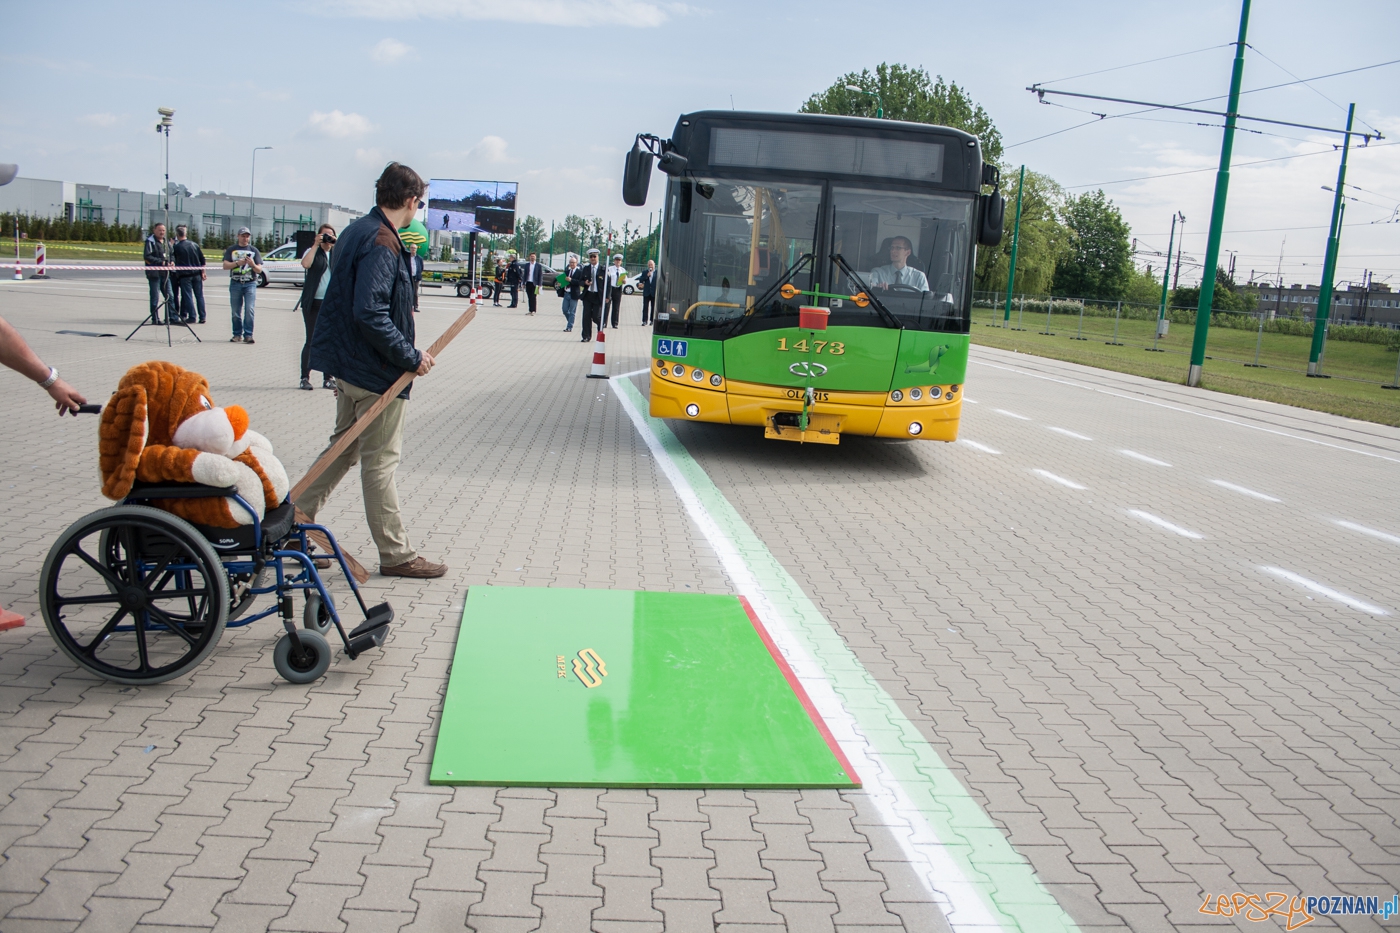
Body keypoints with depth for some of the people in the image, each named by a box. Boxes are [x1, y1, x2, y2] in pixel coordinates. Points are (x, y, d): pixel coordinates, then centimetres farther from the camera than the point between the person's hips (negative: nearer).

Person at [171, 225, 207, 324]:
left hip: (185, 275, -3)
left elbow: (174, 261, 3)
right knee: (199, 296, 6)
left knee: (187, 296, 1)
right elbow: (202, 260, 5)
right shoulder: (194, 244, 4)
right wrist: (203, 272, 11)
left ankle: (192, 317, -1)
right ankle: (202, 317, 6)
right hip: (197, 274, 4)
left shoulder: (177, 247, -7)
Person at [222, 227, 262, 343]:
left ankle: (248, 335, -12)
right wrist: (237, 263, -16)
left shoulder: (254, 250, 10)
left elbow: (259, 270, 5)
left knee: (249, 309, -13)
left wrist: (253, 264, -16)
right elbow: (225, 265, 0)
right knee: (236, 311, 3)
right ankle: (237, 334, 9)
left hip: (250, 284, -1)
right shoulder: (231, 250, 11)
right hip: (235, 284, 1)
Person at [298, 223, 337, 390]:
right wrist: (316, 245, -10)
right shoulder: (312, 251, 7)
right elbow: (305, 264, -14)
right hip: (313, 303, -2)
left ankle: (328, 378, 10)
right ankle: (305, 377, 2)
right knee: (311, 340, -3)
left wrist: (336, 246, -8)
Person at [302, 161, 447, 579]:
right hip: (377, 372, -10)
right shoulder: (381, 243, -19)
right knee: (380, 462, 0)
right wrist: (411, 356, -21)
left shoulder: (357, 231, 11)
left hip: (350, 366, 10)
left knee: (344, 449, 20)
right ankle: (396, 555, 11)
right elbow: (370, 314, -27)